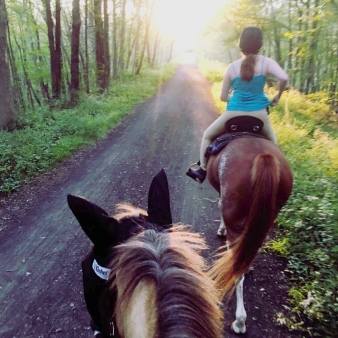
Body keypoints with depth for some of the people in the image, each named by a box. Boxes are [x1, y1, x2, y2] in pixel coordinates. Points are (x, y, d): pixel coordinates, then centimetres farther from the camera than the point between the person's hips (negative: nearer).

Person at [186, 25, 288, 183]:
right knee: (272, 141, 31)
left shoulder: (232, 67, 1)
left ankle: (203, 169, 19)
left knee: (207, 136, 24)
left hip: (234, 113, 0)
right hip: (258, 114, 1)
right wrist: (278, 96, -1)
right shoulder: (266, 62, -2)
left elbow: (223, 97, 7)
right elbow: (284, 77, -19)